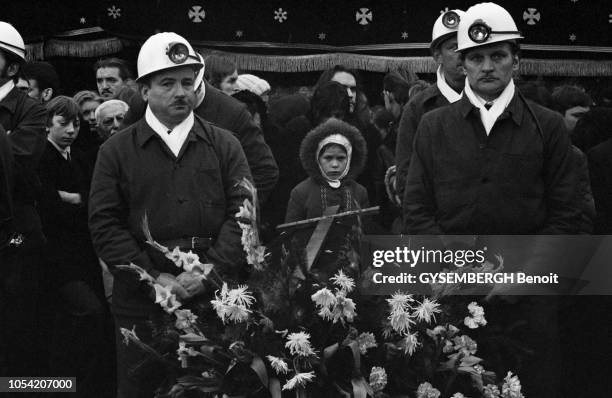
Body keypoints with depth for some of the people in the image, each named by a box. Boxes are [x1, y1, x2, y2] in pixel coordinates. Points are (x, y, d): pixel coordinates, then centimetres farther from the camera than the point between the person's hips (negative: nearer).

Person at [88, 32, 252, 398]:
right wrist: (154, 278, -12)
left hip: (216, 296, 1)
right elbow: (105, 225, -1)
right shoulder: (116, 151, 6)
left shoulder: (224, 145, 9)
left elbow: (243, 214, 1)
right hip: (143, 305, -1)